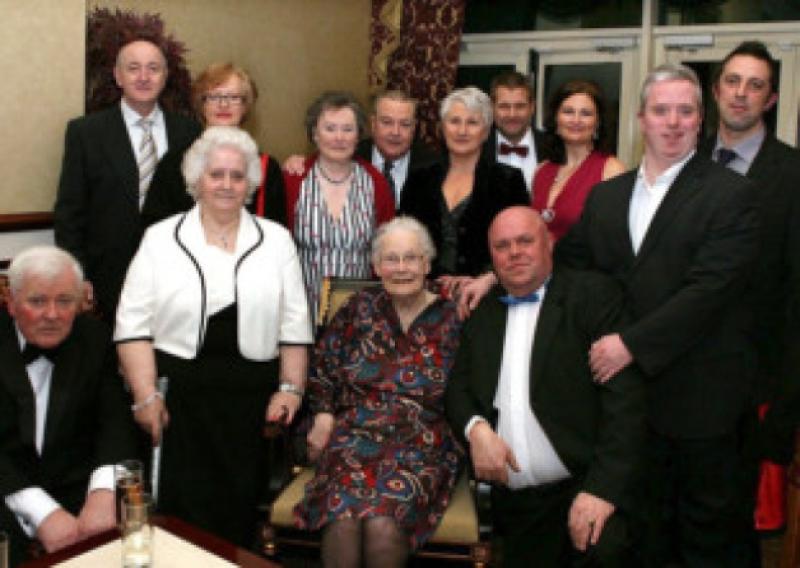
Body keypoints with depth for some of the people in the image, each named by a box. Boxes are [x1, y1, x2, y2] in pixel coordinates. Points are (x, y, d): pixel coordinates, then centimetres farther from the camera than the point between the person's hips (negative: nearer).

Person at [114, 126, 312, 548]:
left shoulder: (276, 241, 9)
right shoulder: (161, 239, 5)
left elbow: (294, 326, 7)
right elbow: (134, 325, 0)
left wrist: (290, 389, -1)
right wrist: (146, 396, -8)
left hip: (251, 399, 1)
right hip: (179, 396, -1)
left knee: (240, 515, 1)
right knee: (183, 513, -3)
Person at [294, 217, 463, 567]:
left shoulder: (450, 320, 6)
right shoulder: (358, 310, 10)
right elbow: (321, 368, 15)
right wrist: (324, 415, 2)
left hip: (421, 446, -1)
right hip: (354, 436, 1)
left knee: (383, 524, -29)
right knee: (343, 519, -29)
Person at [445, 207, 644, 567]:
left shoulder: (593, 294, 0)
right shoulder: (482, 311, 16)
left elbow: (624, 397, -10)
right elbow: (457, 387, 15)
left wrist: (603, 487, -20)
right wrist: (476, 428, -8)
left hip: (584, 485, -4)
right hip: (514, 503, 5)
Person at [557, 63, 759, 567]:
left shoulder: (731, 194, -9)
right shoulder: (607, 195, 10)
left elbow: (710, 289, -18)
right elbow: (567, 262, 13)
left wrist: (634, 344, -22)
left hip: (700, 394, -4)